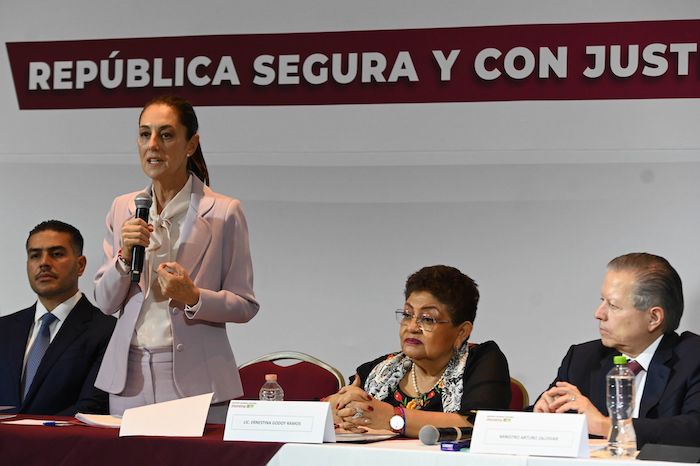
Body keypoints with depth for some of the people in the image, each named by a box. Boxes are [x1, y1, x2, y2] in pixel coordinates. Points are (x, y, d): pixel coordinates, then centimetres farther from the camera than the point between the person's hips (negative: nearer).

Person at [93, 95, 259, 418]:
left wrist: (194, 297, -18)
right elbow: (105, 303, 9)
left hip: (194, 379, -3)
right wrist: (125, 256, -8)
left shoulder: (224, 212, -4)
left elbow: (245, 306, -1)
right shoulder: (122, 209, 9)